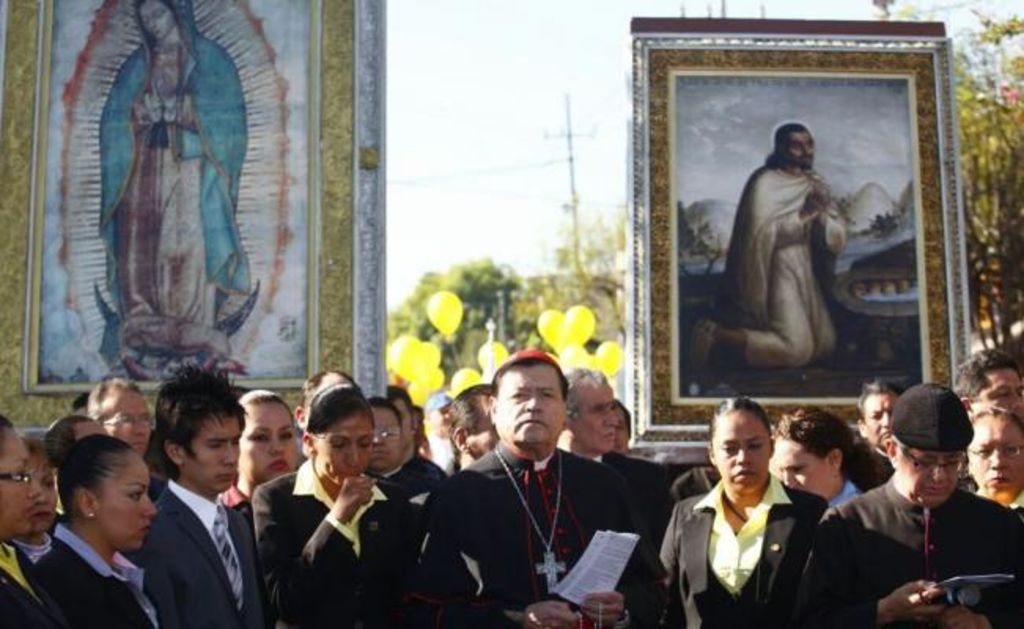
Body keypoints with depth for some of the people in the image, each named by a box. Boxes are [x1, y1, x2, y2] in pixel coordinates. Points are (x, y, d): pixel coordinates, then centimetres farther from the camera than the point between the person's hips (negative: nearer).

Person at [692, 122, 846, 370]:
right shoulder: (765, 183, -12)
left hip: (805, 271, 8)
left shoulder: (816, 184, 9)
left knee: (825, 346, 8)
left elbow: (838, 240, 5)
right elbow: (760, 233, -24)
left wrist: (823, 213, -14)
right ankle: (716, 333, -6)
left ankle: (759, 331, 22)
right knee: (796, 351, -17)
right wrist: (802, 216, -23)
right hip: (775, 273, -8)